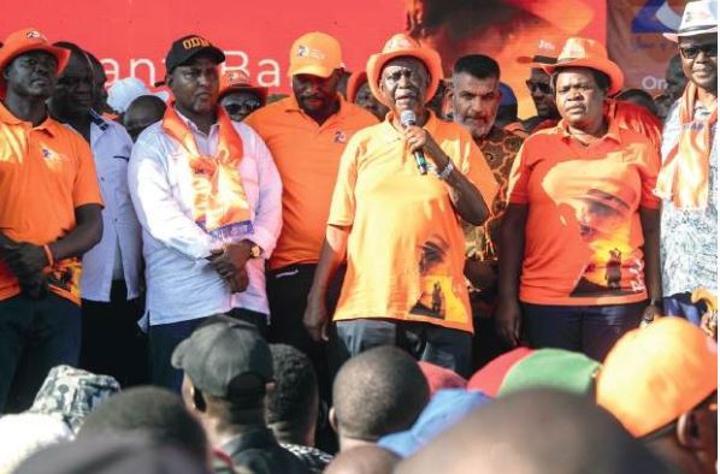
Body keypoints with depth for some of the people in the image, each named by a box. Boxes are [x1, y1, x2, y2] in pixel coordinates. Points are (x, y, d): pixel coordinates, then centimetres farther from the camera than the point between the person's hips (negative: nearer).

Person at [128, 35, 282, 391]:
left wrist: (249, 248, -10)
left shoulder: (246, 138, 18)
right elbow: (160, 215, -7)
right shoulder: (153, 143, 5)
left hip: (247, 295, 4)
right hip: (182, 304, -4)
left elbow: (271, 202, 9)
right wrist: (216, 255, -15)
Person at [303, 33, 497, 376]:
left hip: (439, 309, -1)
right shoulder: (363, 143, 10)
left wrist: (439, 158, -11)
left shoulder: (456, 140, 9)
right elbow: (340, 226, 10)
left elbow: (478, 214, 0)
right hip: (366, 308, 1)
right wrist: (317, 299, 5)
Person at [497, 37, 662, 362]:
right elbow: (512, 225, 7)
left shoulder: (638, 149, 5)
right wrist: (507, 298, 2)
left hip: (620, 300, 0)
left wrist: (655, 300, 3)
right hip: (545, 300, 0)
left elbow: (652, 230, 7)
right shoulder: (535, 147, 6)